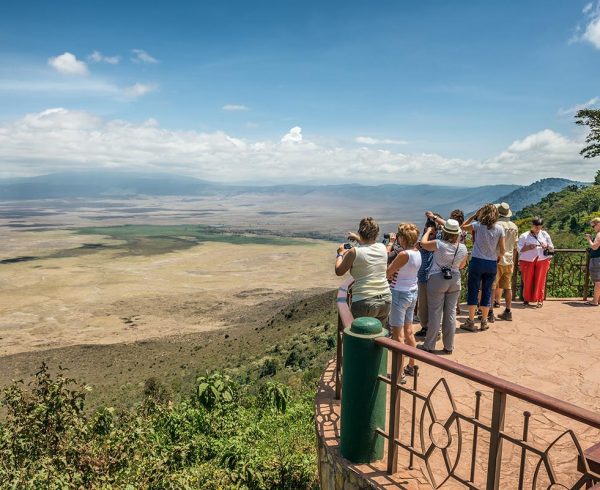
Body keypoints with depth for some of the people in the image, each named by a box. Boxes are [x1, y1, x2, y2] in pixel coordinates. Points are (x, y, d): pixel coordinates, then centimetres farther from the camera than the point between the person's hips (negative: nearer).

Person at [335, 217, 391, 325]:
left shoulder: (354, 252, -13)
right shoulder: (382, 248, 3)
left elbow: (339, 271, 2)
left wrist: (341, 253, 17)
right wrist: (358, 239, 40)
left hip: (364, 303, -5)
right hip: (385, 300, 6)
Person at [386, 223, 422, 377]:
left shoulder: (404, 254, -22)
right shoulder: (417, 253, 4)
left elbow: (387, 272, -15)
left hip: (400, 294, -9)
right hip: (413, 292, 9)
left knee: (397, 335, 0)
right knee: (409, 331, 18)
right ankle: (411, 366, 29)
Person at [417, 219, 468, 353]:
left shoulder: (439, 244, -16)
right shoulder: (463, 248, -4)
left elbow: (423, 243, 2)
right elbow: (462, 266, 12)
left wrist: (429, 231, 17)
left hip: (437, 280, -3)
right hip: (455, 280, 4)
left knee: (435, 313, 2)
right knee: (451, 313, 10)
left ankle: (429, 346, 9)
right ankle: (449, 346, 18)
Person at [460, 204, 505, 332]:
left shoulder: (477, 225, -8)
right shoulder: (500, 229, -2)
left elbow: (462, 227, 10)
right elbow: (502, 251, -1)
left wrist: (473, 216, 11)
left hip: (477, 261, -2)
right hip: (492, 263, 2)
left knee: (473, 291, 5)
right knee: (487, 292, 12)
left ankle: (471, 322, 7)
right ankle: (484, 322, 20)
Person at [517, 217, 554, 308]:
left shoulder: (545, 234, 12)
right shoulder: (524, 236, 2)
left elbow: (552, 248, 15)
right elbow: (519, 249, -1)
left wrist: (547, 246, -7)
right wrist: (528, 247, -18)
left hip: (542, 261, 2)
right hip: (527, 261, -2)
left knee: (540, 281, 0)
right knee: (527, 281, 0)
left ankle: (540, 300, 8)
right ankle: (526, 299, 13)